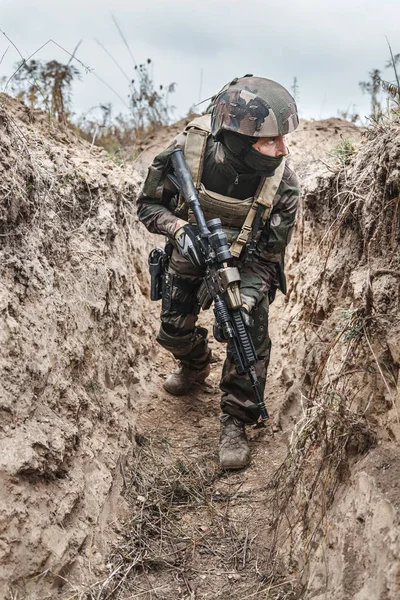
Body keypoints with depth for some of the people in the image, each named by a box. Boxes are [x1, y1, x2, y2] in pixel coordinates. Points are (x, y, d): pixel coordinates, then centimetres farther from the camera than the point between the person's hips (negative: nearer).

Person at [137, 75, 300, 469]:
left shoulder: (282, 184, -31)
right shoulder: (186, 149, -32)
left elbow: (266, 258, -23)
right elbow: (149, 205, -17)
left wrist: (243, 300, -37)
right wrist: (179, 228, -37)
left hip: (245, 257, -1)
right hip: (191, 248, 2)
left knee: (249, 334, -17)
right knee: (174, 331, 7)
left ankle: (235, 423, 1)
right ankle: (196, 365, 44)